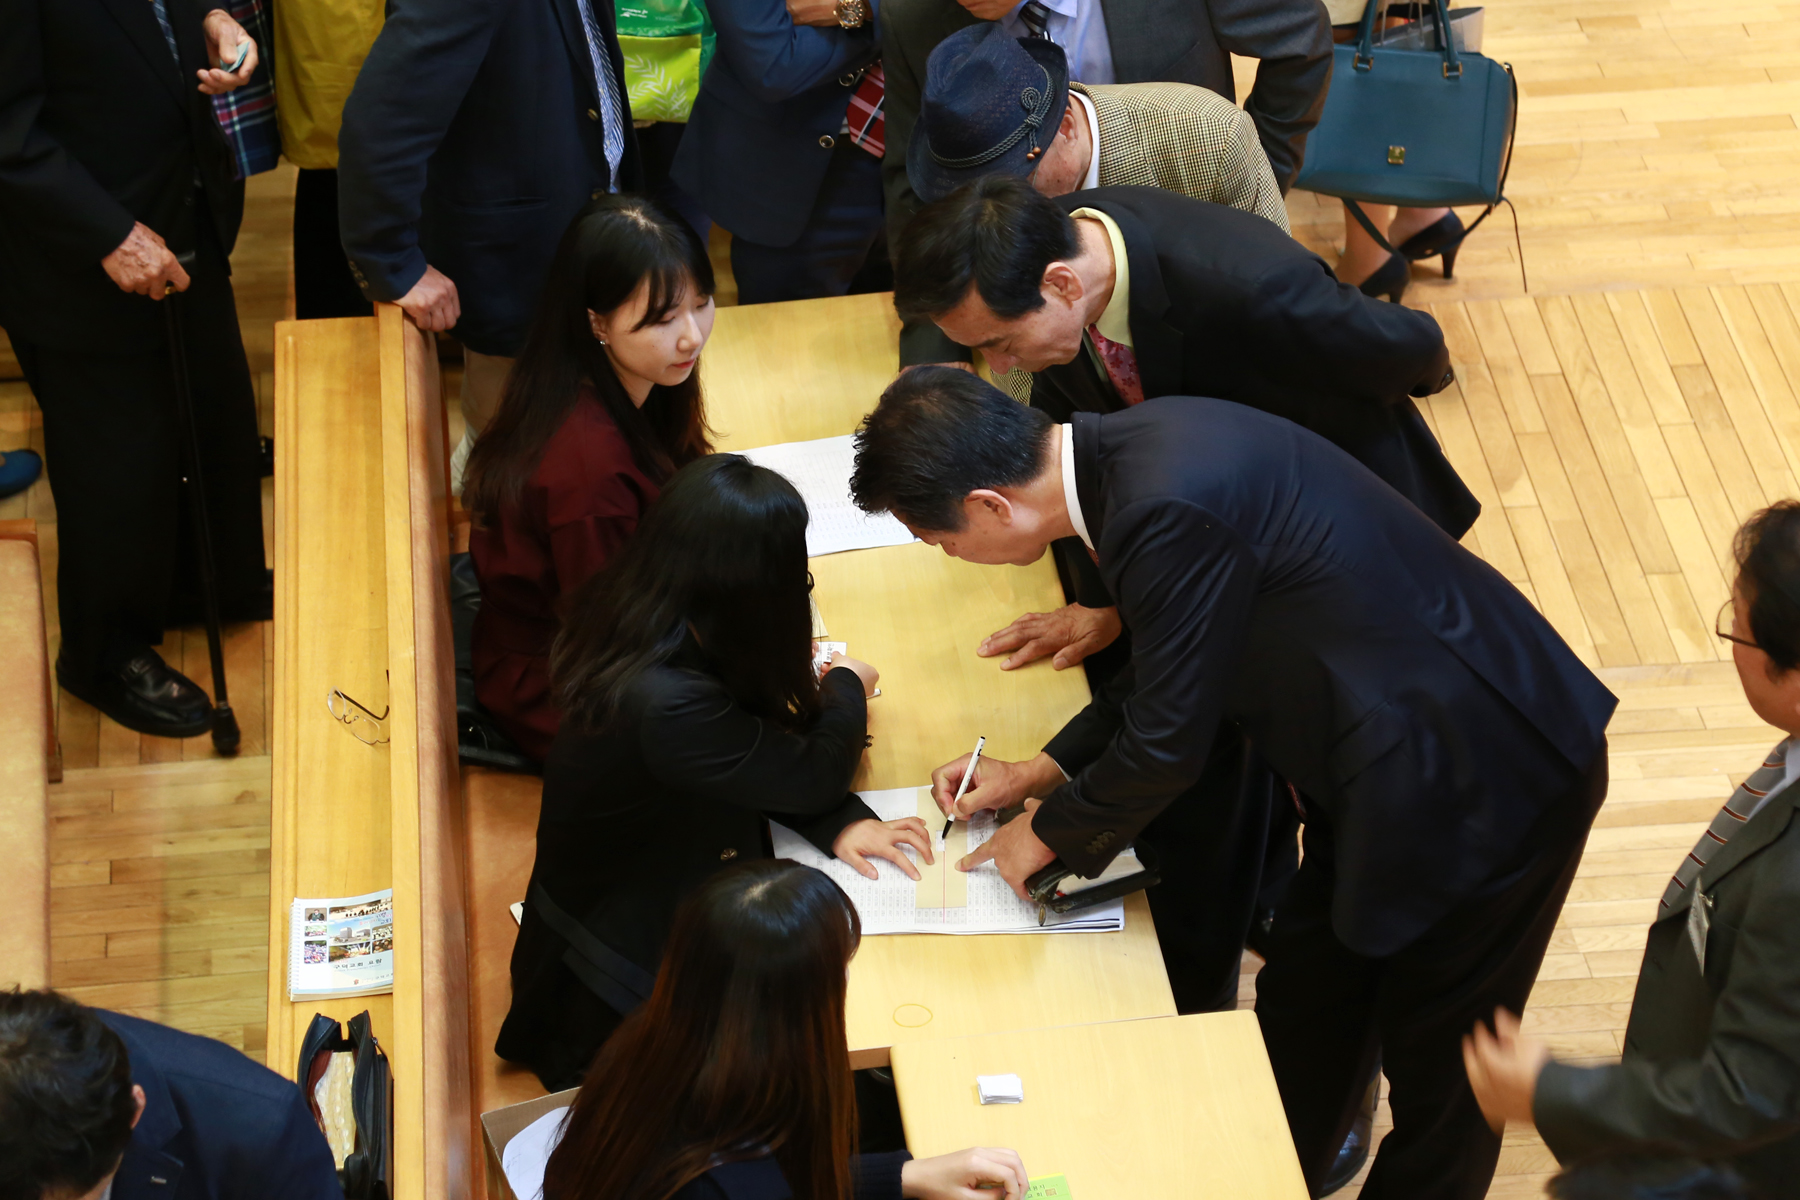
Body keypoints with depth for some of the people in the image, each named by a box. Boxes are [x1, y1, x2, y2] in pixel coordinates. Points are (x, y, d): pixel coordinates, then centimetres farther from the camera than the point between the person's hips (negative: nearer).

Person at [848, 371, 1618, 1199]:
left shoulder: (1168, 509, -31)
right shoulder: (1135, 443, -2)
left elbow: (1166, 742, -20)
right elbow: (1168, 664, 14)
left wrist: (1048, 833, -2)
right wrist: (1047, 769, 13)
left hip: (1480, 785, -9)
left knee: (1437, 1073, 13)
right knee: (1301, 1021, 24)